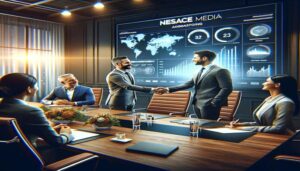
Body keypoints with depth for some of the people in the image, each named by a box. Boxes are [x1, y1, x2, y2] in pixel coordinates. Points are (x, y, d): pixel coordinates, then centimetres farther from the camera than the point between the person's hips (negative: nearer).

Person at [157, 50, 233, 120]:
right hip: (197, 105, 8)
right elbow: (188, 84, 14)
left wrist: (214, 103, -17)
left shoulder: (220, 71, -8)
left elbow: (226, 88, -14)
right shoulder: (200, 71, 18)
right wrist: (168, 89, 6)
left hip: (208, 105, -8)